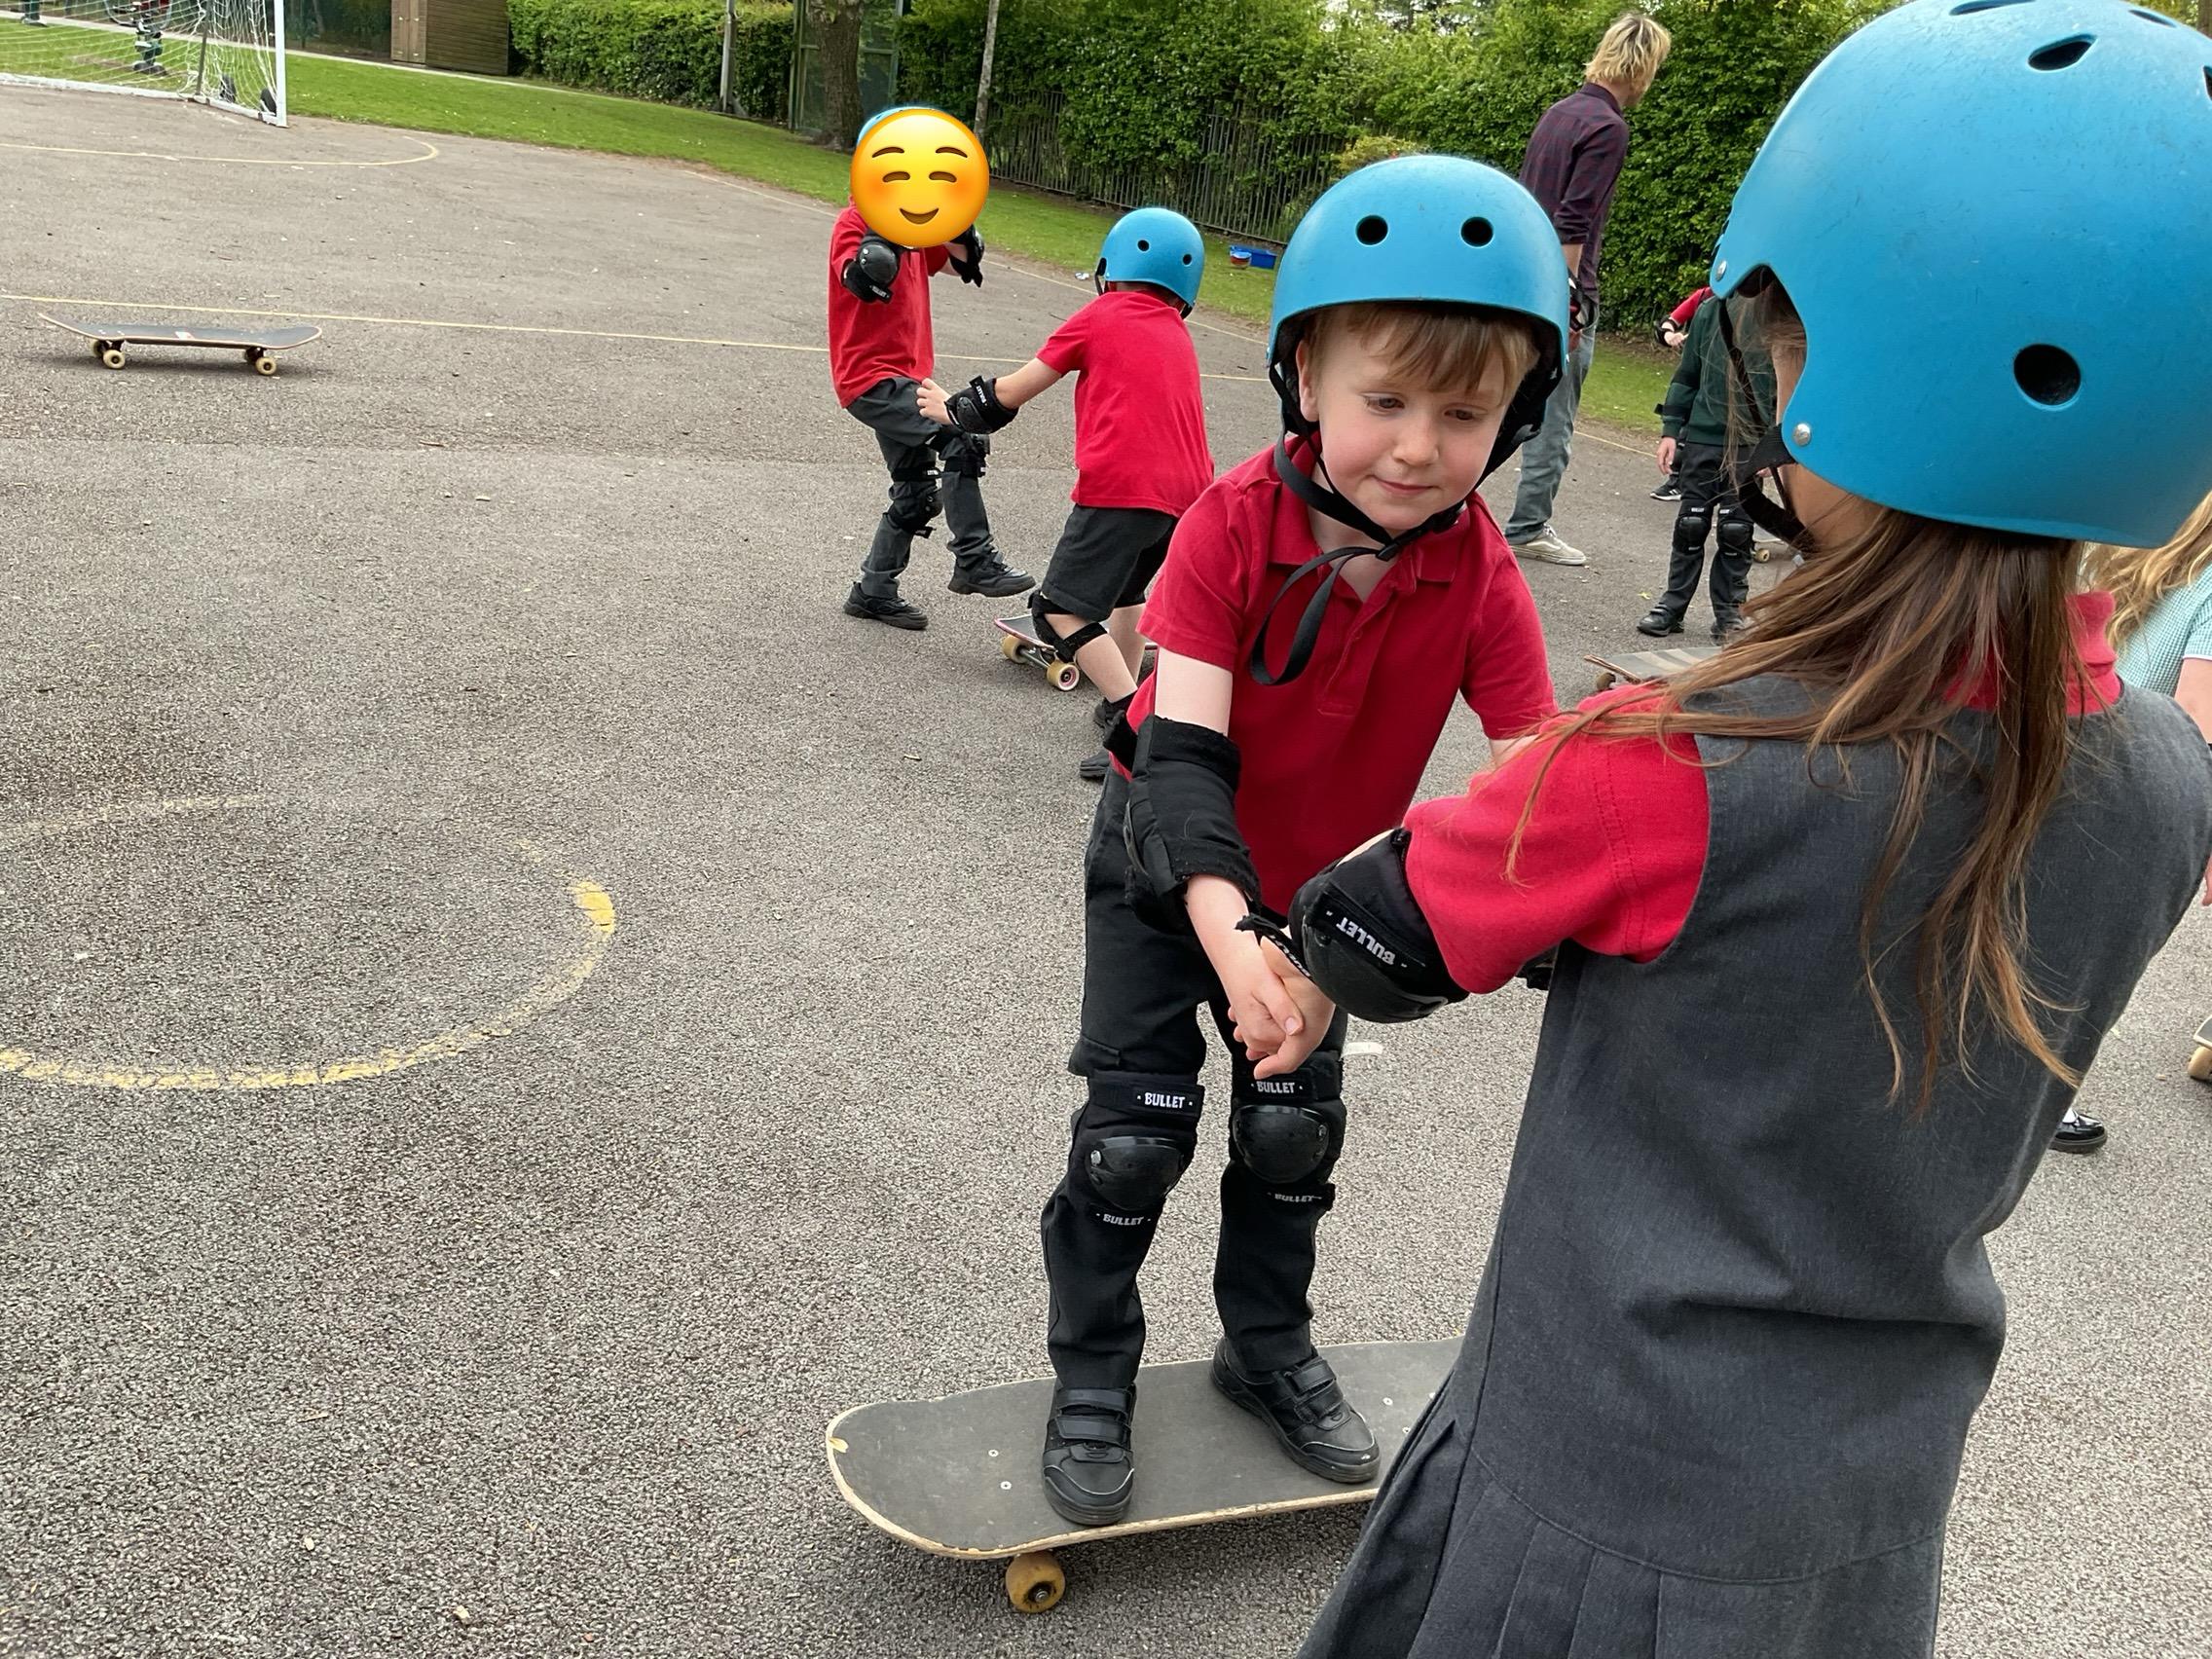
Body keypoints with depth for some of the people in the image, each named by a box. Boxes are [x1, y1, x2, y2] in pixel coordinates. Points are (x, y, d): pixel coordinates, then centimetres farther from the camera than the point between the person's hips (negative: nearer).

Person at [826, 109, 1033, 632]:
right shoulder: (855, 221, -12)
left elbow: (963, 266, 15)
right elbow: (864, 278, -31)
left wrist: (959, 230, -4)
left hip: (902, 377, 10)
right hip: (870, 377, -10)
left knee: (917, 493, 14)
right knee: (964, 438, -24)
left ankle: (874, 592, 25)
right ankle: (975, 562, -18)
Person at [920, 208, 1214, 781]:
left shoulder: (1100, 316, 6)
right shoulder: (1179, 336, 21)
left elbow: (1011, 393, 9)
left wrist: (952, 409, 26)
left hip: (1122, 485, -7)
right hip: (1187, 491, 7)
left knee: (1062, 611, -6)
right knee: (1127, 591, 30)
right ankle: (1122, 703, 32)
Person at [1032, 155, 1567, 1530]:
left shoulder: (1482, 579, -21)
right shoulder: (1234, 525, -29)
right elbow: (1182, 752, -34)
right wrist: (1223, 919, -50)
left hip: (1320, 888, 3)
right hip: (1167, 869, -3)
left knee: (1297, 1131, 14)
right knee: (1135, 1133, -1)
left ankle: (1270, 1348, 40)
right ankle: (1093, 1379, 23)